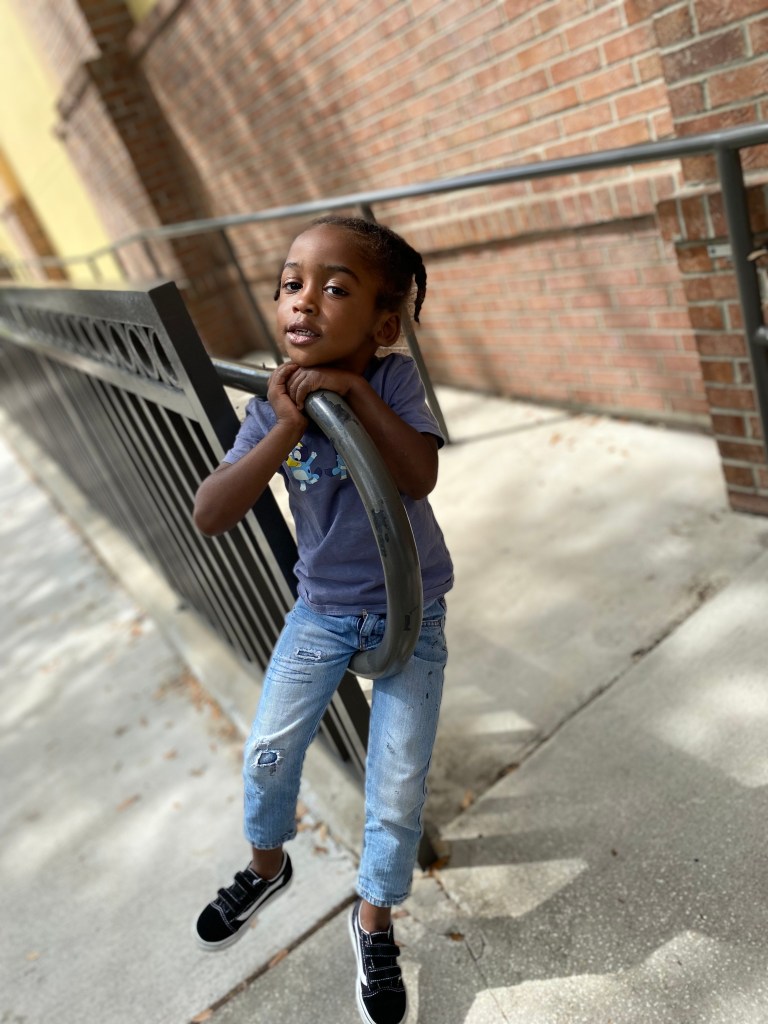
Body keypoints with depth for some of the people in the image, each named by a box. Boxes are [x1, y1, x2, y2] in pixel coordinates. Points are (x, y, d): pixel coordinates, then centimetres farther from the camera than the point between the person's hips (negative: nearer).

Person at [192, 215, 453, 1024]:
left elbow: (420, 477, -34)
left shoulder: (393, 381, -17)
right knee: (268, 753, 11)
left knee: (399, 783, 3)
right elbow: (209, 517, -24)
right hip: (321, 609, 2)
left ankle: (373, 920, 32)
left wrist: (355, 390, -36)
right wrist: (286, 430, -33)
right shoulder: (272, 410, -13)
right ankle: (267, 866, 44)